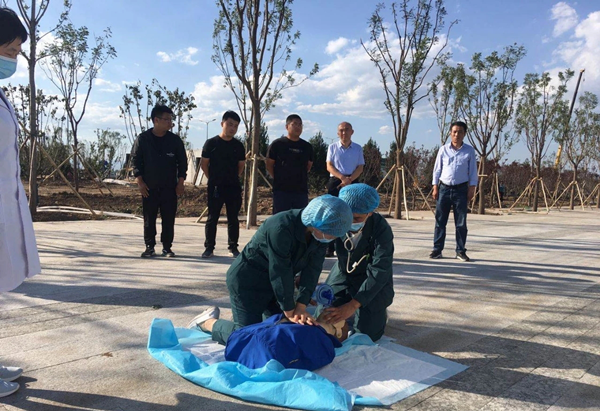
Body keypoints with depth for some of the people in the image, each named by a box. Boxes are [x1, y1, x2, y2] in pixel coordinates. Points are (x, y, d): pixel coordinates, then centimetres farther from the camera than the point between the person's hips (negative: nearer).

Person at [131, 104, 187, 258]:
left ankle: (167, 247, 13)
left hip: (169, 187, 1)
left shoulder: (175, 140, 2)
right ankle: (149, 247, 15)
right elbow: (135, 161, 1)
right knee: (149, 218, 5)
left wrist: (180, 182, 0)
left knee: (168, 219, 3)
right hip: (149, 187, -1)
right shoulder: (142, 139, -1)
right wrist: (140, 182, -6)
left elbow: (182, 162, 6)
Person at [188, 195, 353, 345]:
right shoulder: (281, 228, -35)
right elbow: (280, 272, -29)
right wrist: (290, 310, -20)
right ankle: (211, 321, 18)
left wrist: (301, 305, -19)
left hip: (274, 282, 7)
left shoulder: (321, 231, -12)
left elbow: (312, 269, -12)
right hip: (247, 281, -7)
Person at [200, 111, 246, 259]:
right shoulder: (211, 143, -2)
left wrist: (233, 178, 11)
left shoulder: (238, 145, 5)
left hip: (234, 187, 2)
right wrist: (213, 179, 3)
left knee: (233, 219, 6)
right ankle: (209, 248, 10)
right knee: (212, 218, 2)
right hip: (215, 187, -2)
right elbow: (204, 164, 3)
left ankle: (233, 248, 15)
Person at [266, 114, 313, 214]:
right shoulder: (277, 144, -2)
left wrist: (300, 177, 10)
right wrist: (278, 178, 0)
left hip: (301, 190, 3)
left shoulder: (307, 146, 8)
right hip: (281, 190, -3)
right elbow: (269, 164, 4)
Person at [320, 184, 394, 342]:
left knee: (366, 333, -8)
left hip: (372, 280, -3)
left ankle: (380, 312, 25)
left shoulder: (381, 229, -30)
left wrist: (352, 306, -43)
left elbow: (379, 271, -34)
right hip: (343, 274, 3)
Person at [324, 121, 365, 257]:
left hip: (352, 183, 1)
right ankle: (330, 248, 1)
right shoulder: (333, 147, 6)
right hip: (335, 182, -1)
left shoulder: (358, 148, 9)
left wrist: (349, 179, -14)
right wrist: (342, 177, -16)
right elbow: (329, 166, 0)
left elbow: (360, 168, 3)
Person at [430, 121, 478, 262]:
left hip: (461, 189, 0)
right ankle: (437, 249, 9)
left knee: (461, 222, 3)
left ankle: (461, 251, 12)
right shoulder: (443, 150, 4)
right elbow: (437, 169, 6)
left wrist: (472, 188, -3)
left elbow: (473, 171, 5)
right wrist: (435, 187, 0)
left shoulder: (469, 151, 3)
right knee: (440, 221, 2)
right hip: (444, 188, 1)